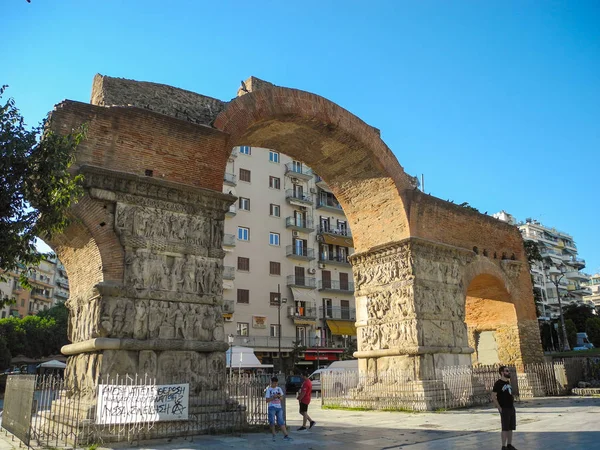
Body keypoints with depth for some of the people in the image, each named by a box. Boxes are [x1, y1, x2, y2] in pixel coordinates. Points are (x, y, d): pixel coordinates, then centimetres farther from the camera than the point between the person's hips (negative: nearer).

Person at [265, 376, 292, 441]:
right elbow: (267, 400, -4)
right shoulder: (268, 390, -2)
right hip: (272, 407, -3)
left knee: (281, 422, -1)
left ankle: (285, 435, -4)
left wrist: (280, 396, -7)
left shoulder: (279, 389, 9)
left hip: (279, 407, 3)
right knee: (272, 422, -5)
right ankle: (273, 436, 11)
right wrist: (273, 397, -17)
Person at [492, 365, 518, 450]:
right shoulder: (498, 383, -13)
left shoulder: (508, 382, 11)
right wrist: (499, 408, -17)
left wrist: (512, 403, 12)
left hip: (512, 408, 8)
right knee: (505, 428, -3)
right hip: (504, 409, -8)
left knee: (511, 428, 12)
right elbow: (493, 397, -15)